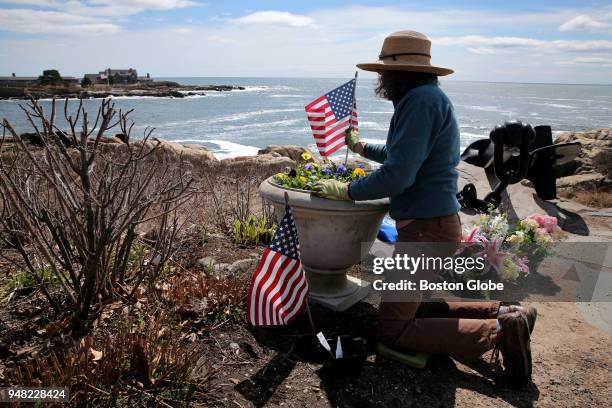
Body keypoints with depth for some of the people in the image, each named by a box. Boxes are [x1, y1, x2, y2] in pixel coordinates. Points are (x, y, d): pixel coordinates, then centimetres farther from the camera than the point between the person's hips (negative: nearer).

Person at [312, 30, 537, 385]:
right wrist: (360, 147, 39)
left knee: (393, 330, -5)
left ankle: (498, 332, -8)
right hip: (438, 224, 11)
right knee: (419, 307, 23)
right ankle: (504, 314, 13)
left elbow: (397, 176, -25)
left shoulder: (420, 99, -18)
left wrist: (345, 190, -12)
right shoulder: (430, 96, 15)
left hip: (426, 230, -11)